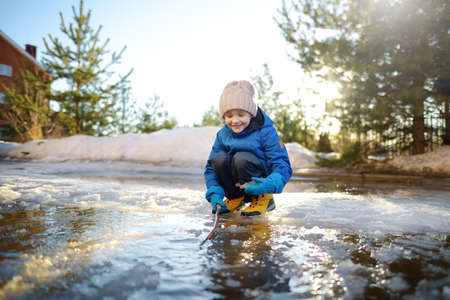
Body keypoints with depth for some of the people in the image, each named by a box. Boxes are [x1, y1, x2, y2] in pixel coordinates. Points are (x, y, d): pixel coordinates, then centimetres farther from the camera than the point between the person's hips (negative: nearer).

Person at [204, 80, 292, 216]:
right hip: (237, 185, 4)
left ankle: (264, 198, -7)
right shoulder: (222, 135, -3)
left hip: (259, 184, -4)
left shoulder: (265, 132, -15)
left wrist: (271, 184, -38)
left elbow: (282, 164, -18)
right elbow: (211, 168, -2)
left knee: (241, 158, -31)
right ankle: (235, 197, 3)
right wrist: (214, 193, -17)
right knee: (219, 159, -23)